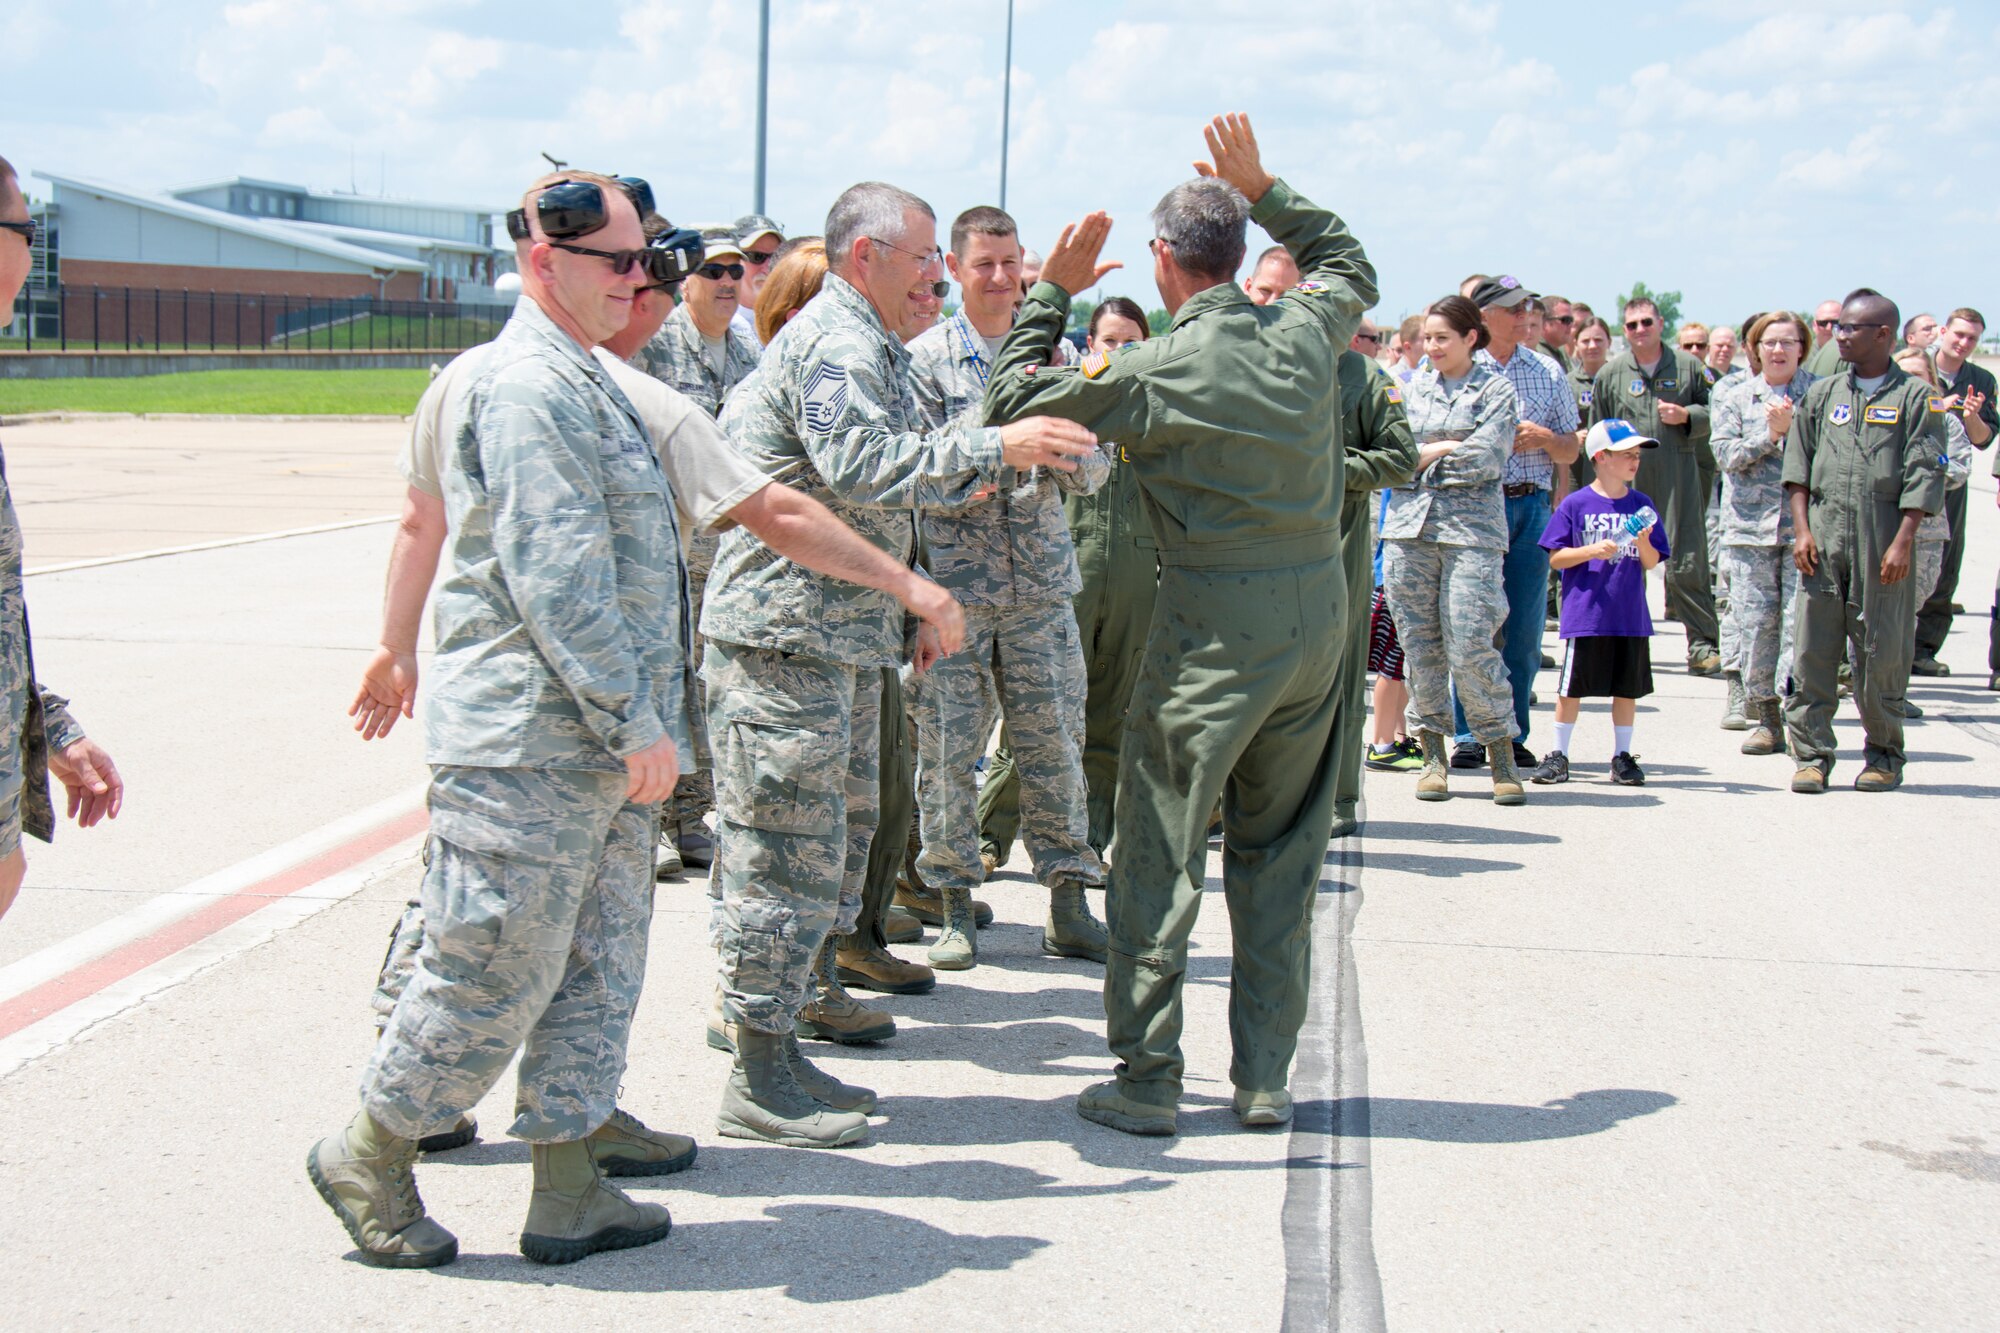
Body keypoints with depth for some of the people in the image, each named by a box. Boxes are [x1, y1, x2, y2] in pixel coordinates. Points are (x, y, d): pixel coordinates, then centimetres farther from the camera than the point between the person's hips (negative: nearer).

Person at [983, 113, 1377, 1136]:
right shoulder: (1306, 336, 3)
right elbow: (1351, 266, 27)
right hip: (1319, 605, 6)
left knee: (1160, 851, 3)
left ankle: (1145, 1080, 7)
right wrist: (1264, 190, 22)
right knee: (1280, 851, 14)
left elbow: (1014, 403, -4)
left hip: (1217, 626, -6)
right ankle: (1266, 1076, 18)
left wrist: (1053, 293, 4)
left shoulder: (1162, 372, -13)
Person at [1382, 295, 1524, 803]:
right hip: (1409, 526, 4)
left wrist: (1425, 455, 0)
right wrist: (1449, 447, -3)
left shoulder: (1495, 388, 4)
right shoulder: (1413, 387, 16)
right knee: (1418, 646, 3)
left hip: (1471, 527, -4)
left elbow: (1486, 458, -8)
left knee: (1471, 647, -9)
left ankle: (1502, 756, 3)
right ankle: (1433, 754, 13)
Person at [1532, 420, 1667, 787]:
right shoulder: (1576, 505, -3)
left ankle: (1622, 756, 17)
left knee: (1628, 687, 7)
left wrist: (1643, 543, -12)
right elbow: (1556, 557, -3)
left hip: (1631, 615, 3)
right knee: (1572, 687, 2)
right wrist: (1593, 551, -17)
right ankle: (1559, 754, 12)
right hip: (1584, 614, -3)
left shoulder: (1642, 506, 8)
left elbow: (1651, 563, 9)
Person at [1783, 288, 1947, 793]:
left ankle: (1884, 755, 14)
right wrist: (1802, 530, 1)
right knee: (1812, 650, 0)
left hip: (1882, 546, -3)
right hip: (1823, 540, 3)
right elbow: (1798, 467, 12)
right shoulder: (1822, 395, 13)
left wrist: (1902, 543, -11)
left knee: (1882, 653, 2)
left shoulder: (1915, 397, 1)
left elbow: (1923, 478, -4)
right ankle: (1811, 754, 5)